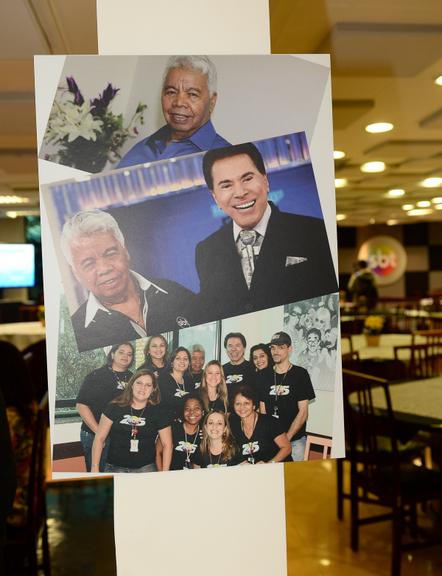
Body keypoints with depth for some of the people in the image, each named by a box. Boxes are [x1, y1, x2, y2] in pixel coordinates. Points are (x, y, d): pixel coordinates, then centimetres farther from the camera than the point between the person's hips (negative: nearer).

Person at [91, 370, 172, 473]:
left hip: (145, 468, 0)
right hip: (115, 468, 0)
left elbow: (167, 444, 4)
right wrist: (95, 468, -2)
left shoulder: (158, 412, 2)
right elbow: (99, 439, 2)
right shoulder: (115, 408, -1)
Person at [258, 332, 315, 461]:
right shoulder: (263, 375, 6)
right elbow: (262, 410, 6)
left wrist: (286, 438, -11)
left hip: (295, 440, -2)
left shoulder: (300, 374, -4)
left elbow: (303, 413, -6)